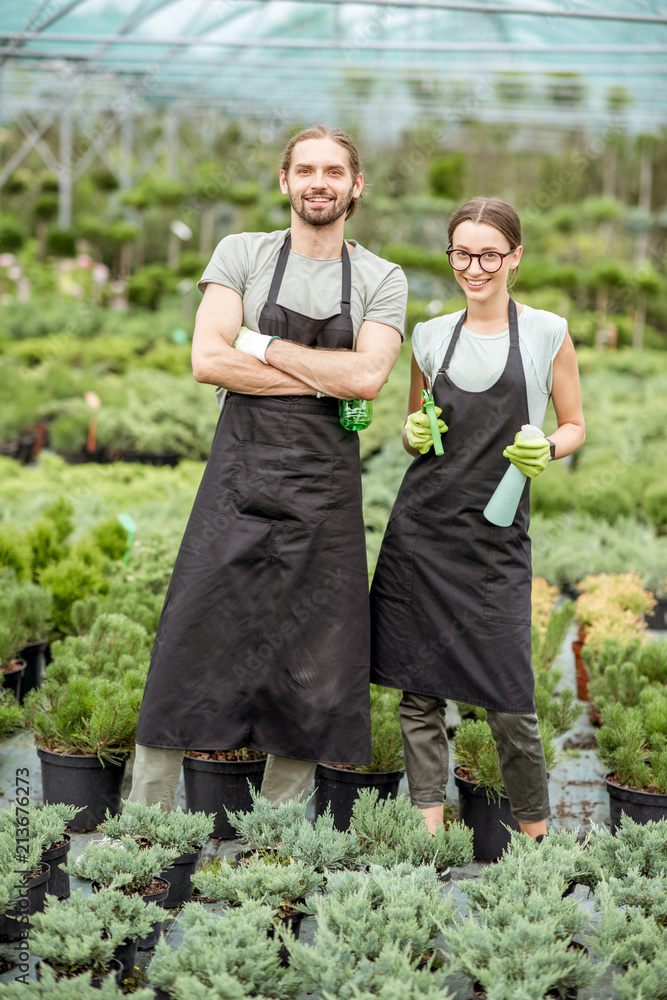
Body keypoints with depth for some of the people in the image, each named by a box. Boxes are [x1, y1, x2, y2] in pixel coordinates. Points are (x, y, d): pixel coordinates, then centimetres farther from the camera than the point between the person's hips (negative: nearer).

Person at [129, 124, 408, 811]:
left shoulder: (381, 280, 8)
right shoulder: (242, 254, 6)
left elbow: (367, 377, -9)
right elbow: (208, 361, -7)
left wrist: (263, 345, -8)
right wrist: (325, 380, -8)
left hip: (325, 485, 1)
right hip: (241, 475, -1)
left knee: (313, 669, 4)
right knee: (191, 650, -2)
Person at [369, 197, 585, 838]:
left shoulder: (547, 334, 2)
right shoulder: (431, 336, 9)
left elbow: (574, 426, 9)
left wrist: (548, 449, -12)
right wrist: (414, 435, -4)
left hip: (497, 536, -3)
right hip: (421, 527, 3)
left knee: (508, 697, -6)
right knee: (420, 689, 3)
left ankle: (536, 834, 12)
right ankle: (428, 828, 12)